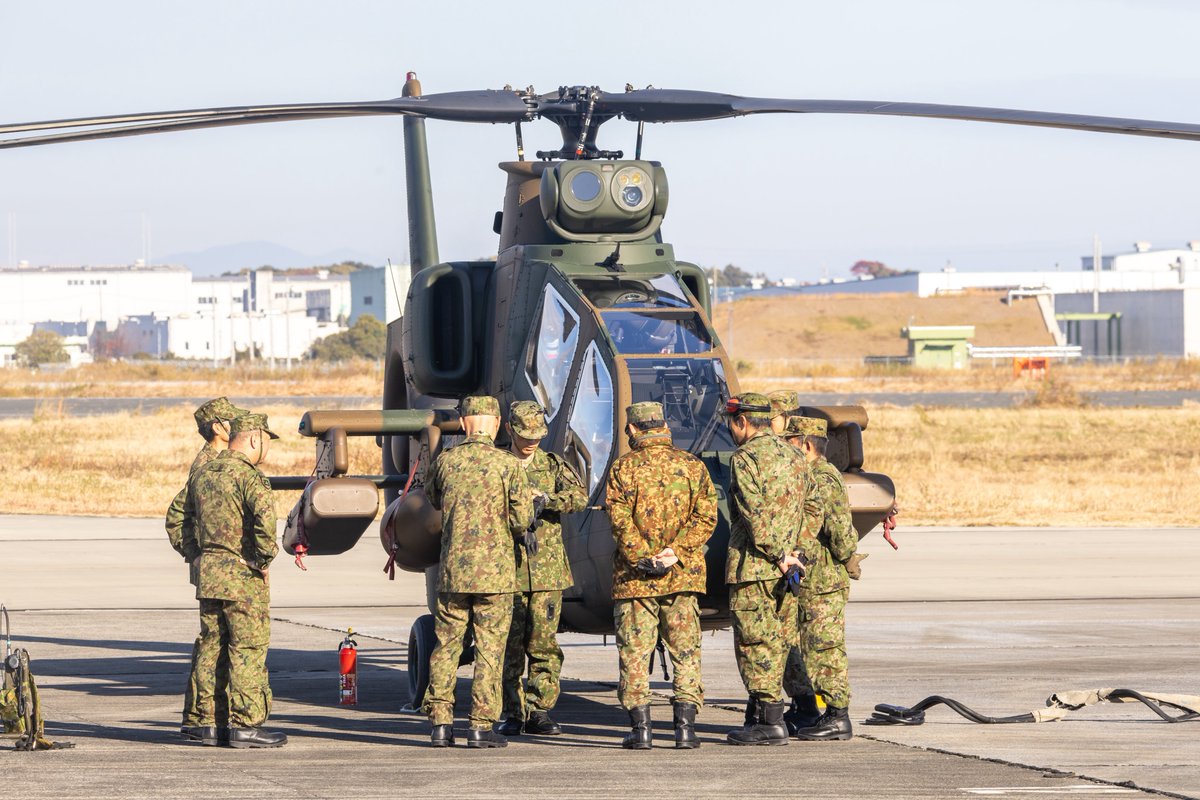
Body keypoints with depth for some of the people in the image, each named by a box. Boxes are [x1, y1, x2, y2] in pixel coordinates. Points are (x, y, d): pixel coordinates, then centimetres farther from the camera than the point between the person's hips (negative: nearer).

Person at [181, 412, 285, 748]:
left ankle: (210, 724, 15)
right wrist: (265, 557, -16)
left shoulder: (203, 475, 14)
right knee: (248, 651, -3)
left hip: (207, 572, 8)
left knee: (212, 648, 12)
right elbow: (264, 517, -29)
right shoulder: (249, 475, -13)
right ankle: (245, 726, -3)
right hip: (243, 575, -8)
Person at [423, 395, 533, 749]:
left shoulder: (446, 462, 3)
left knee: (446, 646, 10)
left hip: (452, 571, 3)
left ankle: (440, 722, 7)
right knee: (489, 648, 2)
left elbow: (432, 498, 22)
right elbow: (522, 518, -7)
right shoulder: (507, 464, -7)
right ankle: (482, 725, 0)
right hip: (494, 572, -3)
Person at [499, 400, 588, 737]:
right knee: (510, 644, 0)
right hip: (508, 569, -1)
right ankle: (513, 713, 6)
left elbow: (579, 497, -7)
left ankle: (539, 711, 6)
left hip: (547, 571, 1)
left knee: (543, 643, 0)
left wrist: (544, 497, -22)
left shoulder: (554, 466, 9)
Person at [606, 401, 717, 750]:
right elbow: (706, 516, -2)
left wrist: (643, 558, -11)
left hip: (634, 577, -2)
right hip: (683, 575, 2)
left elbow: (620, 521, -10)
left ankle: (640, 728, 0)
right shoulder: (692, 466, 6)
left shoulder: (624, 467, -2)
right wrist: (676, 551, -8)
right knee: (685, 649, 7)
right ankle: (685, 725, 1)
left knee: (634, 652, 3)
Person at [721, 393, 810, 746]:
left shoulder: (745, 459, -11)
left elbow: (755, 515, -19)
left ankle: (771, 721, -7)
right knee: (775, 644, 12)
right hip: (784, 570, 8)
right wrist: (788, 554, 10)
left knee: (754, 642, -4)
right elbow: (808, 511, 13)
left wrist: (778, 555, -16)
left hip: (753, 566, -8)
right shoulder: (793, 456, 13)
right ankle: (759, 717, 17)